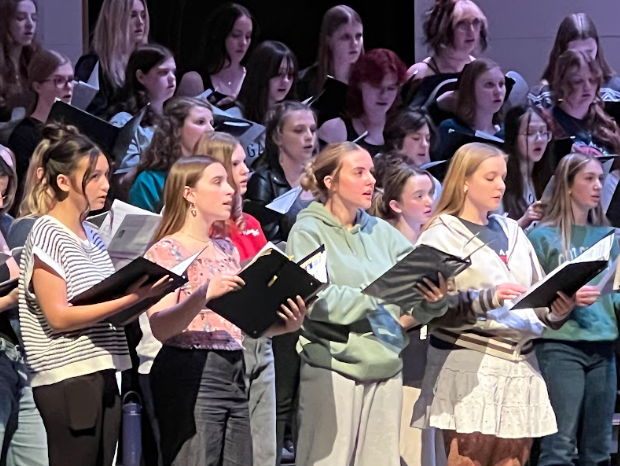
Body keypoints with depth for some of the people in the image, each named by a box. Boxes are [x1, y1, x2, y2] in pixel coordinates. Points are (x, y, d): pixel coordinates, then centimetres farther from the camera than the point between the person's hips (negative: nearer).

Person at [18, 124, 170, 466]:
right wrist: (130, 299, -22)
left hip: (103, 375, 8)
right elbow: (59, 316, -16)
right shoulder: (47, 234, -8)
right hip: (68, 379, -8)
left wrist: (141, 293, 3)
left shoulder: (92, 236, 15)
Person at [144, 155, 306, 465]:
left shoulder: (227, 250, 18)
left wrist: (286, 325, 1)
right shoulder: (166, 251, -4)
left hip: (235, 372, 7)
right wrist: (202, 296, -31)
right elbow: (160, 327, -16)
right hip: (190, 373, -7)